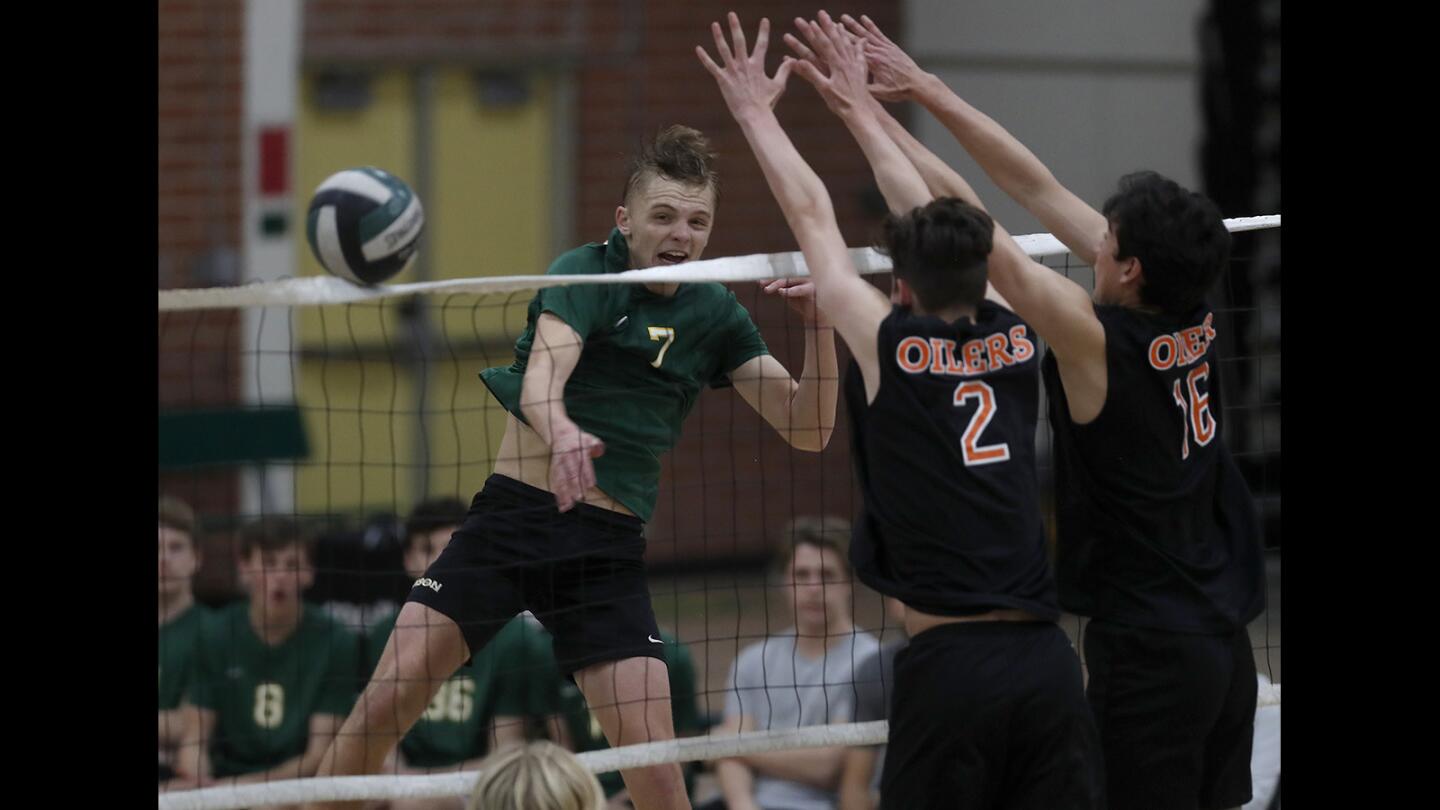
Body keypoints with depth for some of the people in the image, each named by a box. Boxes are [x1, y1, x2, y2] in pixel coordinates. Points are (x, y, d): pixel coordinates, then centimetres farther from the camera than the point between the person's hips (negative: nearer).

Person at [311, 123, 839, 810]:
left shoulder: (714, 315, 6)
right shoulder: (586, 274, -6)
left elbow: (807, 429, 4)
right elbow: (542, 376, -26)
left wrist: (817, 320, -14)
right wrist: (562, 432, -49)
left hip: (606, 547, 2)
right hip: (509, 514, -2)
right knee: (382, 705, -11)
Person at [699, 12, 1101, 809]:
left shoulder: (892, 346, -1)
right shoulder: (1016, 345, 11)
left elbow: (811, 217, 12)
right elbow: (934, 219, 25)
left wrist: (755, 111, 26)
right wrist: (860, 111, 36)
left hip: (949, 668, -4)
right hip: (1047, 660, 4)